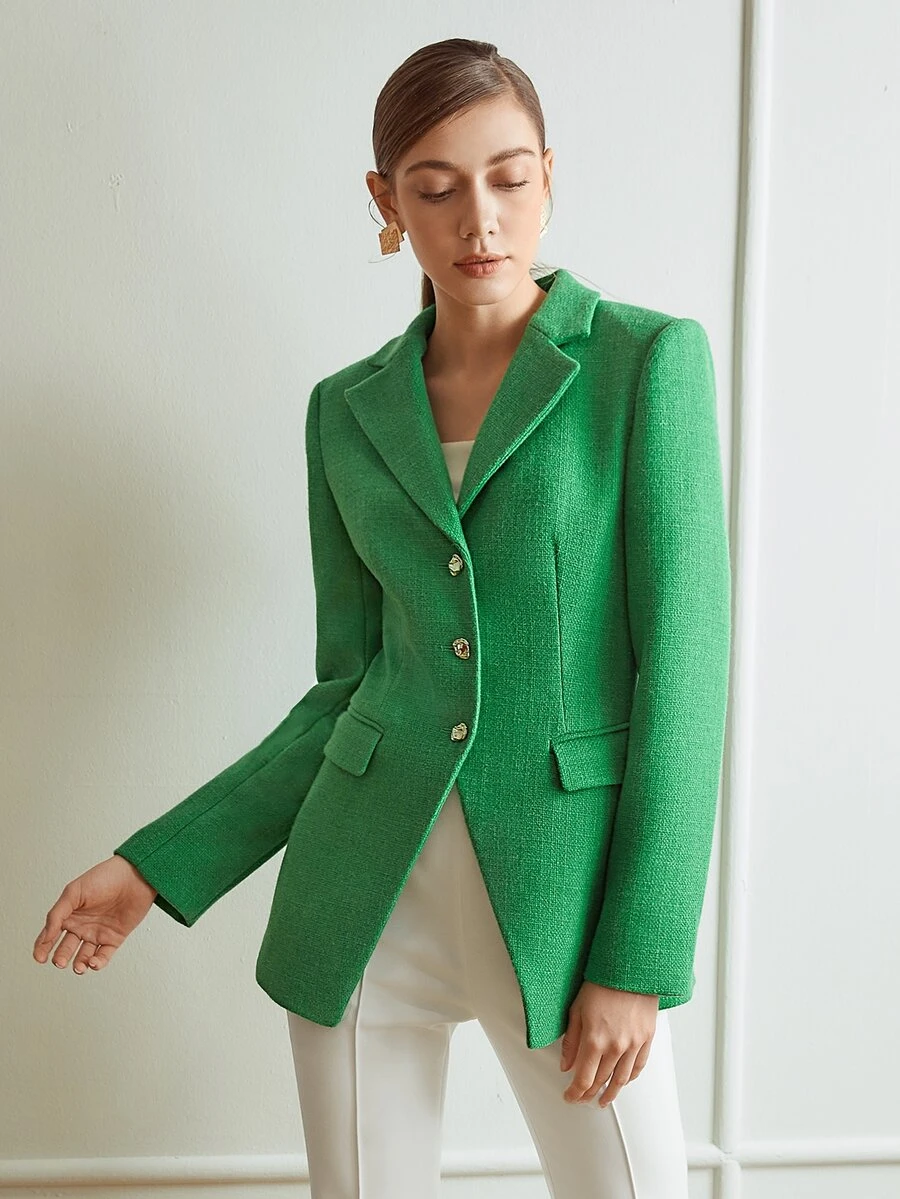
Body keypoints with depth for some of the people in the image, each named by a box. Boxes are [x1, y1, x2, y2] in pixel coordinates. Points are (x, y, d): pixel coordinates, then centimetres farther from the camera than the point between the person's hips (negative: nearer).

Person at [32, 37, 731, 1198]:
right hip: (364, 887, 3)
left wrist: (640, 962, -12)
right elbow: (349, 686, 9)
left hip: (562, 882, -3)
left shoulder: (650, 359, -6)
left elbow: (681, 669, -9)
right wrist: (159, 864, 5)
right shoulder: (347, 410, 5)